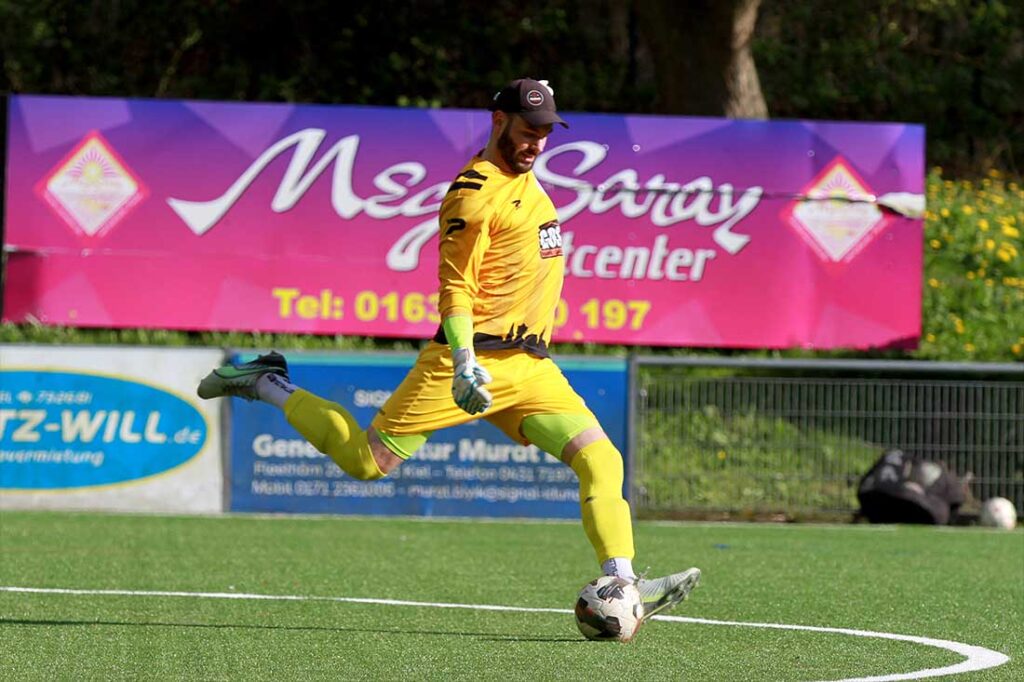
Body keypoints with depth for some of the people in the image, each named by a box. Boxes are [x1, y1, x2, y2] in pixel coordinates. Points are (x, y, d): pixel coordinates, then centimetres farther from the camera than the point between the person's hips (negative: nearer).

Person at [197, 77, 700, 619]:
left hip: (531, 366, 8)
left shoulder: (526, 181, 17)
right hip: (478, 358, -8)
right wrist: (464, 364, -28)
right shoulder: (475, 192, -11)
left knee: (601, 460, -9)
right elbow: (456, 288, -17)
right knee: (367, 461, -5)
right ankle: (266, 385, 14)